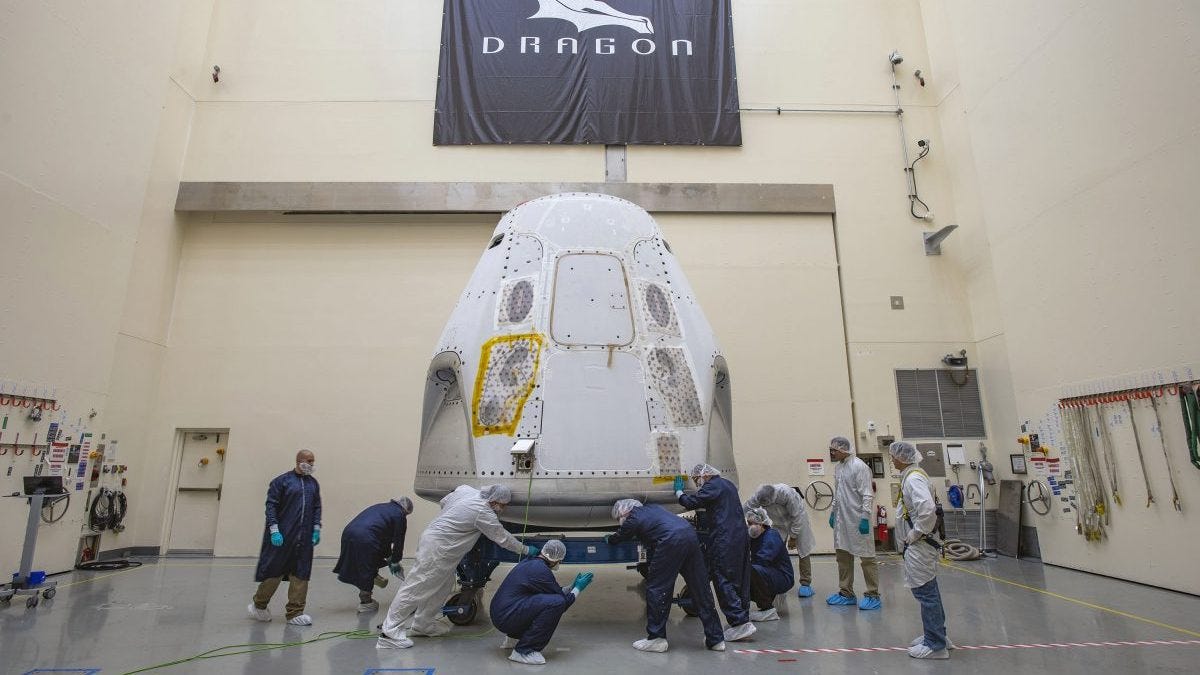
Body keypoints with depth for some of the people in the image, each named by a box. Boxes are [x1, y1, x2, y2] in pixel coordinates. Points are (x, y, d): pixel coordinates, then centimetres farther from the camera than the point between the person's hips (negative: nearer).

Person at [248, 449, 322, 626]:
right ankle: (258, 605, 28)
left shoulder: (313, 483, 12)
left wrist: (316, 529, 6)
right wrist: (274, 530, -13)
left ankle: (295, 613, 12)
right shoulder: (282, 480, -4)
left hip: (304, 538, 5)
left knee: (301, 574, 4)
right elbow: (271, 505, -7)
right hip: (282, 536, -5)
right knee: (274, 571, 4)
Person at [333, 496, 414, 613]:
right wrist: (395, 561, 25)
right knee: (367, 569, 9)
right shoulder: (400, 515, 6)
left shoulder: (381, 507, 30)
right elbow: (398, 541, 10)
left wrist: (388, 557, 41)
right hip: (365, 539, -7)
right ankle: (365, 602, 21)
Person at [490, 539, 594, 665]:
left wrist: (573, 586, 28)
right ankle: (524, 651, -11)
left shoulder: (529, 562, 13)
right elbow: (563, 602, -8)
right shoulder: (541, 569, -16)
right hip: (506, 618, -10)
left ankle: (513, 638, 24)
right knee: (556, 602, -21)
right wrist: (578, 588, 8)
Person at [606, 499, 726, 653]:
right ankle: (716, 639, 20)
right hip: (691, 535, 8)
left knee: (656, 588, 6)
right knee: (700, 589, 13)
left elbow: (618, 537, 25)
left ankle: (656, 638, 11)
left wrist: (608, 538, 47)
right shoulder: (652, 507, 28)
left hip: (671, 541, -8)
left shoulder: (633, 519, 9)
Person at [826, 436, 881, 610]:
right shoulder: (838, 467, 12)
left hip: (857, 520, -8)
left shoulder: (859, 466, -13)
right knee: (843, 556, 12)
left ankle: (873, 596, 10)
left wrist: (865, 517, -20)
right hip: (841, 520, 9)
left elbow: (867, 494, -16)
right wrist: (832, 511, 18)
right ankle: (846, 593, 22)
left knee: (866, 557, 1)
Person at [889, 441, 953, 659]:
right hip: (918, 545, 10)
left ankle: (935, 645, 10)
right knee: (928, 591, 19)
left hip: (919, 546, -10)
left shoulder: (913, 479, -20)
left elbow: (927, 509, -34)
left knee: (925, 593, -1)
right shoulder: (912, 476, 10)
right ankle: (936, 635, 32)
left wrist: (916, 533, -22)